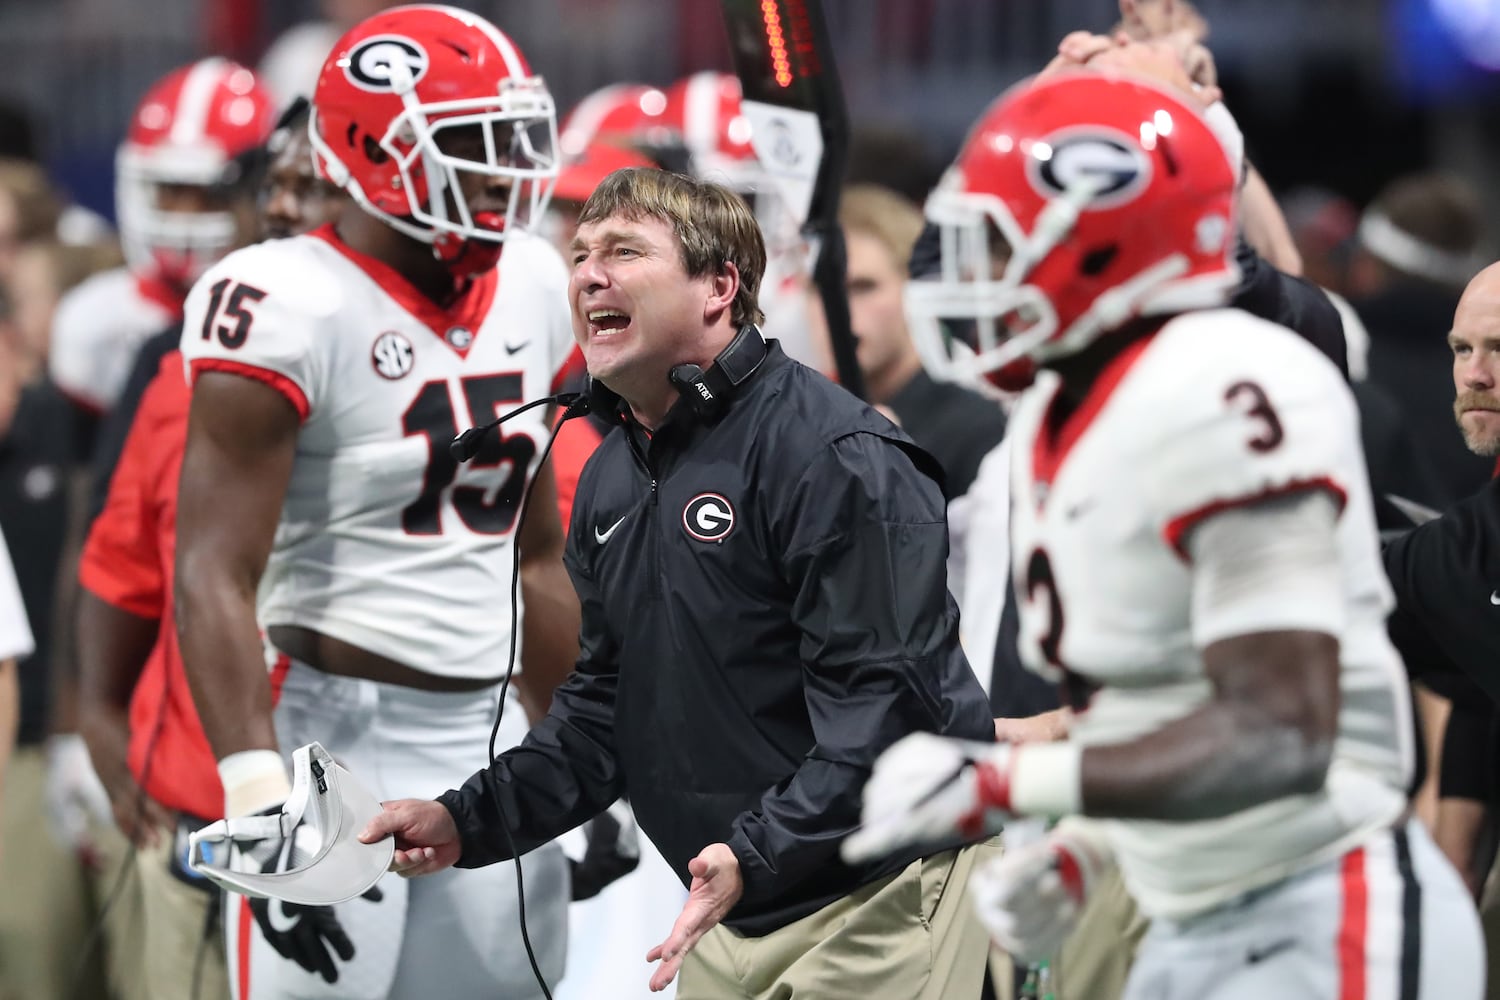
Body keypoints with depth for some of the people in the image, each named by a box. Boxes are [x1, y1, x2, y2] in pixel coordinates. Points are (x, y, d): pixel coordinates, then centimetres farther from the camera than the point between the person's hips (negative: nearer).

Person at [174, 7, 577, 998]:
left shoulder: (530, 289, 10)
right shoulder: (291, 309, -13)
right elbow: (214, 580, -19)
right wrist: (261, 798, -28)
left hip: (486, 736, 7)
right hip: (337, 734, -7)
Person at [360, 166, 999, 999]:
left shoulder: (832, 454, -17)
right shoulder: (612, 478, 11)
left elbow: (882, 697, -24)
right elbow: (607, 702, 18)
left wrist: (756, 853, -34)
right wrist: (468, 821, 4)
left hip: (873, 905, -8)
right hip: (732, 916, 8)